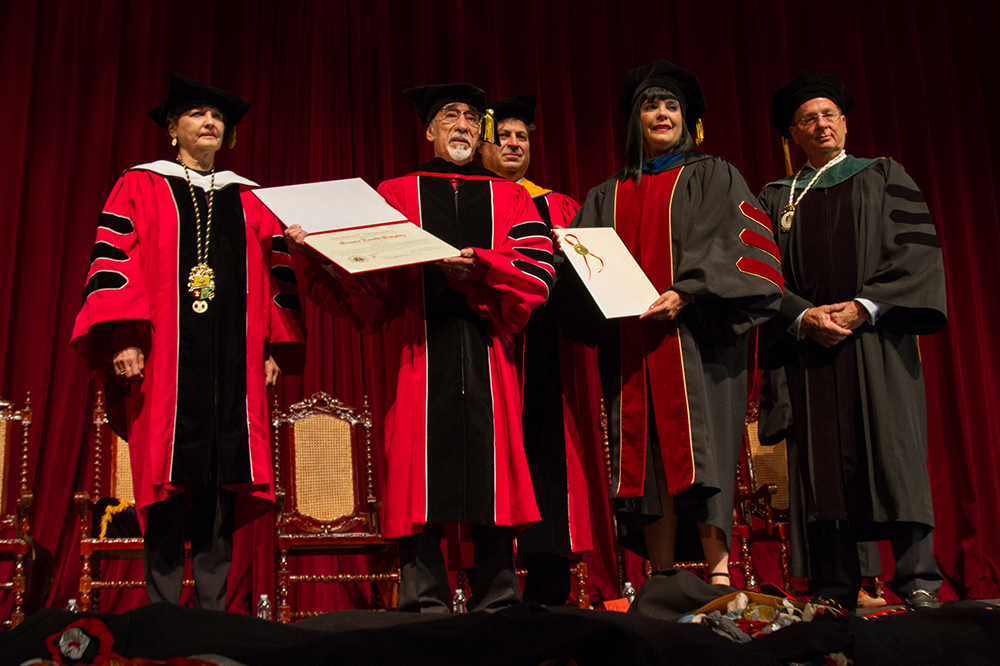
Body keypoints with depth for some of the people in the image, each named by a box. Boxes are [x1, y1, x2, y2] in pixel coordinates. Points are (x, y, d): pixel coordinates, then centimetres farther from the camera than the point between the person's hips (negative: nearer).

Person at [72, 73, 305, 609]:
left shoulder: (249, 201, 21)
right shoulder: (140, 188, 11)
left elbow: (276, 274, 16)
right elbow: (114, 262, 1)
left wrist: (275, 345, 4)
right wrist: (123, 338, -12)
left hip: (232, 362, 3)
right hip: (163, 358, -3)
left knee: (222, 483, 0)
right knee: (165, 484, -6)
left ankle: (213, 609, 6)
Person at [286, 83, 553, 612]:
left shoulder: (508, 197, 19)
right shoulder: (394, 195, 17)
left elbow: (538, 270, 3)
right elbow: (369, 281, 5)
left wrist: (479, 267, -14)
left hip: (486, 355, 1)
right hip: (417, 353, -1)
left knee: (491, 472, -2)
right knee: (420, 475, -7)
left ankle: (497, 604, 6)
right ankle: (423, 605, -1)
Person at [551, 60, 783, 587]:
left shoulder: (713, 178, 12)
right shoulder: (608, 197, 22)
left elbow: (739, 246, -3)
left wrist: (687, 294, -17)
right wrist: (599, 295, -8)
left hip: (694, 338, -3)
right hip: (631, 346, 3)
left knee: (697, 453, -13)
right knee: (647, 459, -1)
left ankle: (719, 576, -14)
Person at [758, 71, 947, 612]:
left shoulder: (884, 177, 14)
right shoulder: (775, 199, 16)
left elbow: (916, 250, 2)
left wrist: (864, 306, -12)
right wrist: (803, 315, -13)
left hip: (878, 339, -1)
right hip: (809, 345, 1)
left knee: (893, 457, -8)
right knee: (821, 465, -3)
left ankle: (919, 584, -4)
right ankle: (834, 597, 1)